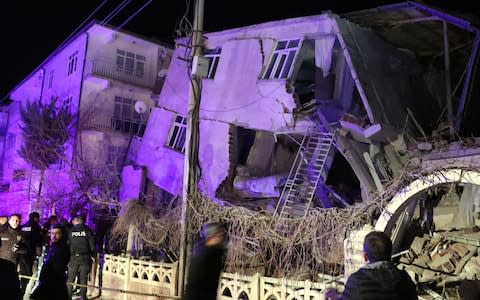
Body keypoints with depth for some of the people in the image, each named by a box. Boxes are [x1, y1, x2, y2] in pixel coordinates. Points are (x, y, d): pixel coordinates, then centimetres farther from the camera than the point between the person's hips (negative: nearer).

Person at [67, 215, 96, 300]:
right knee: (83, 279, 6)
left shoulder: (70, 231, 2)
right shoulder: (87, 230, 1)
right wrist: (94, 255, 6)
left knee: (70, 279, 8)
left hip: (73, 257, 0)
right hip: (85, 257, 0)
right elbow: (92, 245, -2)